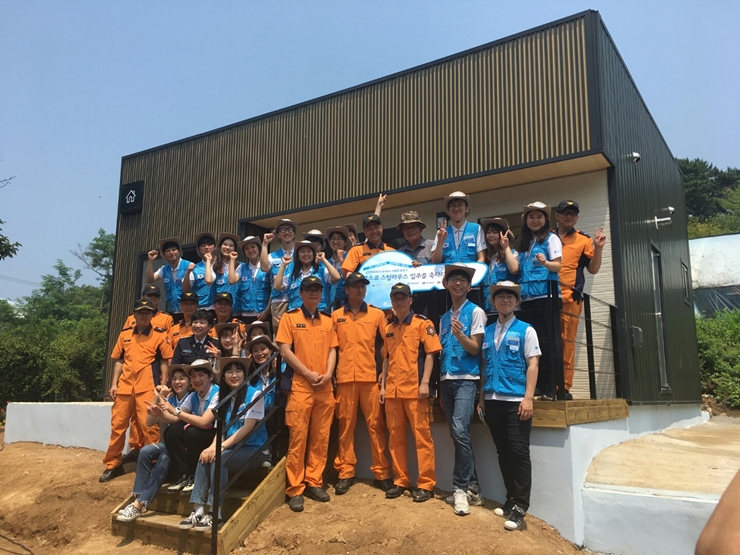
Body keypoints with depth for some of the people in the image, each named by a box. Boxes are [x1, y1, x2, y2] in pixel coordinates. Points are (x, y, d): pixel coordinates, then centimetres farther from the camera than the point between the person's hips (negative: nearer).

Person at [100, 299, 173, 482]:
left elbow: (164, 362, 1)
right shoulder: (124, 335, 13)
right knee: (117, 425, 8)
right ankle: (113, 465, 20)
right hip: (124, 386, 4)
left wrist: (163, 385, -7)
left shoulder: (160, 335, 2)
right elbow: (119, 361, 15)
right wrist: (114, 384, 7)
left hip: (147, 387, -4)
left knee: (148, 425, -6)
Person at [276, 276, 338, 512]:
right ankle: (295, 489, 6)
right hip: (300, 386, -4)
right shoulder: (290, 317, 0)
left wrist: (328, 374, -6)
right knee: (298, 438, -3)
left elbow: (332, 350, 11)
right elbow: (284, 350, -7)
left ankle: (314, 482, 19)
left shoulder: (327, 321, 14)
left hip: (325, 388, 5)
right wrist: (308, 373, -12)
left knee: (321, 437, 8)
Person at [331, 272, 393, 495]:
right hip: (345, 377, 1)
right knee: (345, 425, 5)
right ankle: (345, 472, 12)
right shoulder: (336, 316, 8)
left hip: (370, 377, 0)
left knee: (376, 424, 2)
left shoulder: (377, 314, 7)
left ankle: (381, 473, 10)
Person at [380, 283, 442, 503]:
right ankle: (400, 480, 20)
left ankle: (426, 484, 6)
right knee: (395, 437, 9)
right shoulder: (389, 328, 15)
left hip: (414, 389, -5)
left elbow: (430, 354, -7)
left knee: (422, 435, -2)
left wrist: (425, 382, -15)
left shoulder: (422, 323, -1)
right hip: (392, 391, 6)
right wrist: (382, 385, 12)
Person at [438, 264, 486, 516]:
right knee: (457, 434, 7)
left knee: (460, 430, -18)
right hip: (446, 379, 6)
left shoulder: (476, 312, 0)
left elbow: (475, 349, -8)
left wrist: (460, 335, -24)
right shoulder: (444, 317, 17)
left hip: (466, 379, -6)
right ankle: (472, 487, 15)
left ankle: (461, 488, -8)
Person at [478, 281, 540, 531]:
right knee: (503, 452, 12)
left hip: (515, 400, -4)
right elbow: (484, 365, 14)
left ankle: (520, 507, 3)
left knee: (519, 452, -4)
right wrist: (481, 398, 11)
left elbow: (532, 365, -5)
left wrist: (528, 398, -14)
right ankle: (511, 500, 24)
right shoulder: (487, 332, 12)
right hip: (492, 400, 5)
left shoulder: (525, 330, 1)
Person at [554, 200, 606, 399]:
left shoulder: (583, 240, 13)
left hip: (569, 297, -1)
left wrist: (598, 249, -3)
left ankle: (564, 387, 0)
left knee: (566, 342, -3)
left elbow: (593, 269, 10)